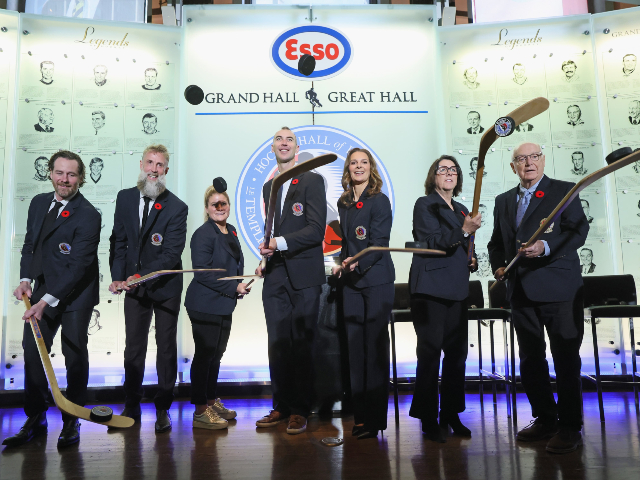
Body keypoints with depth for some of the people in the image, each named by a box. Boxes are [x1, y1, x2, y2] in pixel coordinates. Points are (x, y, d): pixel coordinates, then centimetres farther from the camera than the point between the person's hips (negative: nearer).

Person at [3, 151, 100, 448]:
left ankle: (71, 422, 20)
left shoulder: (88, 216, -18)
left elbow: (78, 265, -21)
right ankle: (35, 418, 24)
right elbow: (29, 245, 14)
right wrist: (25, 279, -2)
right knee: (32, 352, 8)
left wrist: (47, 301, -24)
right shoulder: (38, 203, 5)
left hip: (75, 296, -6)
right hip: (41, 291, 6)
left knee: (75, 356, 4)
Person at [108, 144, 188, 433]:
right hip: (134, 287, 3)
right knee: (133, 347, 10)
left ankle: (163, 409, 20)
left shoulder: (176, 208, -12)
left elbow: (172, 254, -16)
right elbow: (119, 242, 3)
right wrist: (118, 277, -8)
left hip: (165, 287, -3)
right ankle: (131, 407, 24)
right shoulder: (125, 198, 2)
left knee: (166, 348, 7)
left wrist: (141, 276, -22)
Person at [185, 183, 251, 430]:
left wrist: (239, 286, 5)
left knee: (216, 354, 16)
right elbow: (202, 273, -19)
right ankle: (200, 412, 9)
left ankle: (212, 402, 30)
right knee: (204, 355, -1)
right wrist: (234, 288, -18)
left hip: (224, 305, 8)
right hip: (206, 305, -8)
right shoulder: (203, 234, -13)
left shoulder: (230, 231, 13)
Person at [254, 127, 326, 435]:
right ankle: (281, 406, 18)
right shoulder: (268, 186, 19)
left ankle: (300, 410, 11)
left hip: (303, 274, -5)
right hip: (275, 276, 5)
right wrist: (265, 259, 9)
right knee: (278, 343, 6)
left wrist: (281, 243, -16)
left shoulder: (312, 181, 0)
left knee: (302, 343, 0)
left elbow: (317, 229, -10)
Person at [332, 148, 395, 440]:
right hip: (351, 282, 6)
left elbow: (380, 242, -11)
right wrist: (342, 263, 8)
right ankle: (359, 415, 15)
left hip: (376, 280, -5)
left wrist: (359, 262, -23)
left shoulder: (379, 200, -3)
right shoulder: (343, 203, 15)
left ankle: (376, 418, 6)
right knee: (354, 346, 5)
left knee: (375, 347, -3)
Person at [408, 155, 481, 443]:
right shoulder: (424, 205, -1)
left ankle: (451, 414, 20)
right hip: (430, 288, -7)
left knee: (457, 352, 8)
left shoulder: (461, 210, 20)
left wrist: (472, 260, 9)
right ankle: (428, 419, 5)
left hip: (456, 289, 7)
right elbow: (433, 243, -14)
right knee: (430, 352, -4)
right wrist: (463, 230, -24)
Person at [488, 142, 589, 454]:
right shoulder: (503, 201, 16)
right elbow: (496, 241, 20)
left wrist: (546, 247, -22)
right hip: (521, 290, 5)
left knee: (566, 358, 0)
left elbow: (579, 230, -8)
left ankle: (570, 426, 12)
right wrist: (498, 265, 2)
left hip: (558, 288, -5)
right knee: (530, 359, 11)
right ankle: (545, 420, 25)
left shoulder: (564, 191, 1)